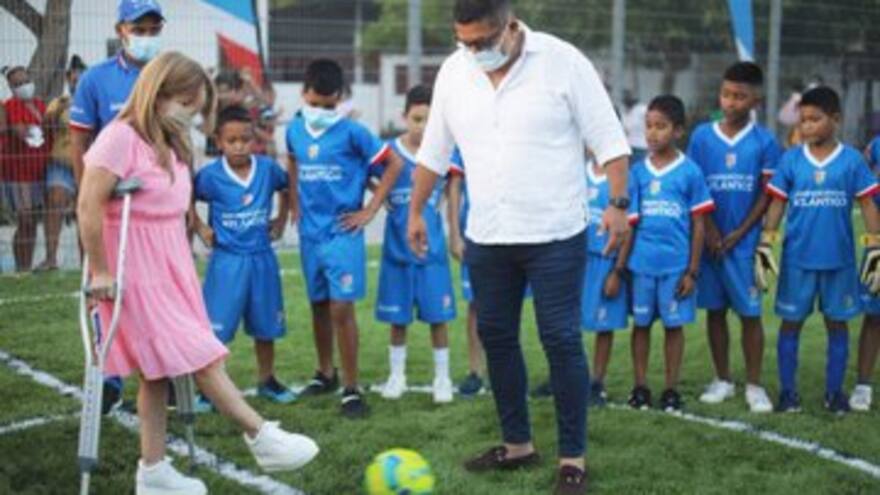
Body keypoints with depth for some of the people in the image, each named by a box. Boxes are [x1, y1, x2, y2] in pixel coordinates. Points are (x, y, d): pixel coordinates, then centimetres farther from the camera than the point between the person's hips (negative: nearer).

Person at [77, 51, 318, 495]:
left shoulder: (169, 143, 13)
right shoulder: (121, 138, -15)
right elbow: (89, 208, -18)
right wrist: (100, 271, -15)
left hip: (170, 270, 9)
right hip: (138, 274, -9)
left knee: (159, 371, 11)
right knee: (203, 358, -6)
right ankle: (262, 438, 0)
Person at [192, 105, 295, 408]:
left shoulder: (268, 168, -4)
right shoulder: (210, 175, -12)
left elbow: (287, 189, 16)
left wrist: (281, 221, 11)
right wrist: (200, 228, -2)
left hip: (262, 258, 3)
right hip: (227, 260, -3)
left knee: (266, 325, 14)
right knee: (215, 328, -4)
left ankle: (266, 380, 31)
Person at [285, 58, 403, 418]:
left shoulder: (352, 132, -11)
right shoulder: (295, 130, 3)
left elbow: (394, 164, -6)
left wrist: (370, 210, -6)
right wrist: (295, 205, 14)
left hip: (342, 233, -5)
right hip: (309, 233, 5)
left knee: (341, 308, -9)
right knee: (319, 305, 16)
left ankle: (351, 388, 0)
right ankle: (325, 372, 33)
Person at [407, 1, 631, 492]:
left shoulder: (563, 61, -11)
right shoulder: (453, 71, 2)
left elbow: (609, 139, -8)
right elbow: (433, 151, 14)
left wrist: (619, 203, -15)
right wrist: (416, 211, 17)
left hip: (555, 235, -5)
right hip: (486, 238, 5)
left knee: (562, 342, -3)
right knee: (496, 337, 12)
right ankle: (518, 443, 27)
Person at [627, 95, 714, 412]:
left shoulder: (690, 172, -3)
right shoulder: (638, 171, 4)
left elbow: (698, 225, -1)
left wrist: (692, 271, -3)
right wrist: (623, 263, 4)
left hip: (676, 264, -2)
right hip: (642, 262, 2)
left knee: (674, 325, 7)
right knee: (641, 323, 9)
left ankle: (671, 389, 18)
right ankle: (640, 387, 20)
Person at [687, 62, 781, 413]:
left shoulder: (764, 142, -2)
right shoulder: (702, 136, 1)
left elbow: (767, 195, -2)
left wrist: (739, 233, -9)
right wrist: (710, 231, -7)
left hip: (745, 242, -2)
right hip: (710, 240, 2)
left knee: (750, 313, 1)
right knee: (715, 311, 9)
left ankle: (754, 385, 10)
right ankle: (722, 380, 21)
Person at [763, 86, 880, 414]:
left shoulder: (851, 160, -3)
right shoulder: (791, 160, -1)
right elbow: (777, 203, 1)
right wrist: (765, 245, -5)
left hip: (839, 259, 0)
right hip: (798, 258, 0)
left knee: (837, 324, 9)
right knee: (791, 323, 6)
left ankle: (835, 391, 20)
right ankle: (787, 390, 16)